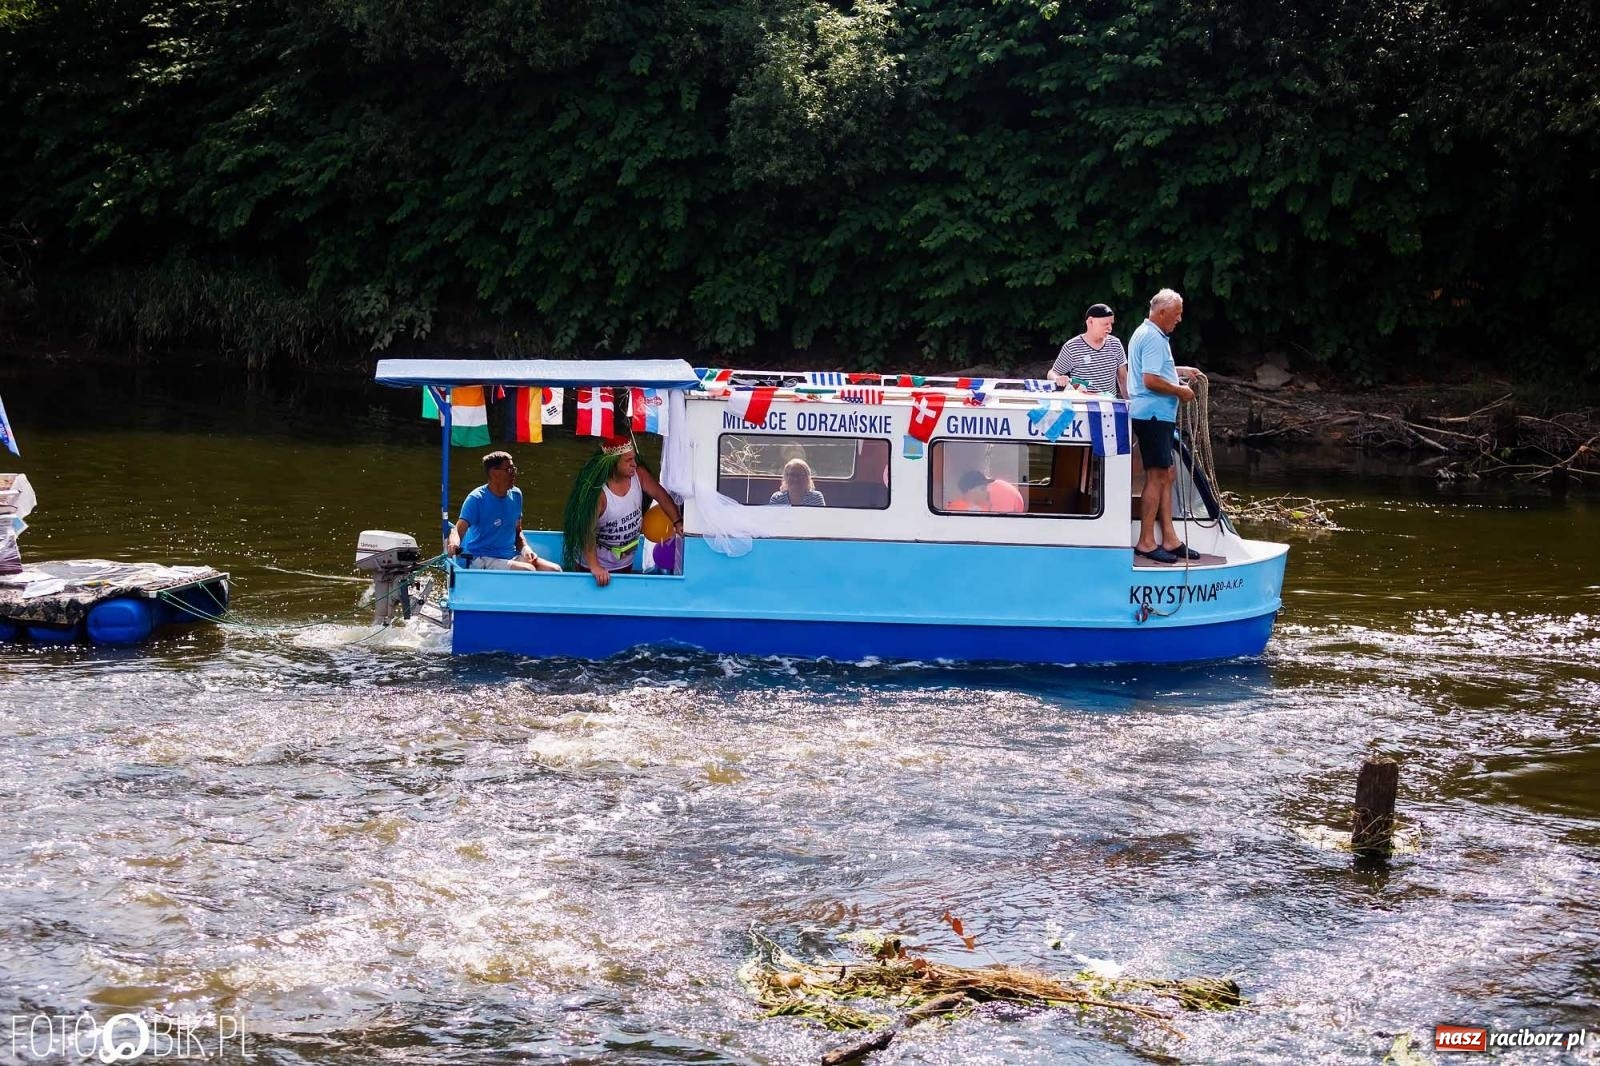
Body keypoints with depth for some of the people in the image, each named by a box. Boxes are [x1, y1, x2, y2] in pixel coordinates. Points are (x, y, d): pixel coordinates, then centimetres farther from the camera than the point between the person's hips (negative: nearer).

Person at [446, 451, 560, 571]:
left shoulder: (516, 495, 9)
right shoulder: (477, 498, -10)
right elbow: (458, 529, -21)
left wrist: (525, 548, -1)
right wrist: (453, 543, -45)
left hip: (511, 557, 7)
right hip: (481, 560, -7)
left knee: (555, 570, -13)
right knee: (528, 571, -30)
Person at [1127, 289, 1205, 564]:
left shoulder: (1144, 334, 19)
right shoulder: (1153, 338, -16)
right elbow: (1150, 380, -24)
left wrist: (1181, 371, 25)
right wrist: (1180, 391, -12)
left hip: (1157, 416, 11)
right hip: (1153, 414, -11)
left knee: (1168, 475, 12)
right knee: (1157, 477, -10)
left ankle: (1168, 538, 13)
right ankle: (1146, 542, -9)